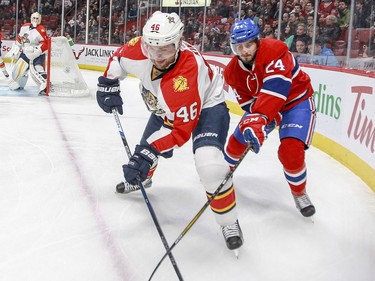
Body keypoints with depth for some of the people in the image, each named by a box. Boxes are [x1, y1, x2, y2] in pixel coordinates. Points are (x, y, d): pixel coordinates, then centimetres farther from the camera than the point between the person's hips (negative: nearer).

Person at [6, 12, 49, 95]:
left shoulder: (41, 30, -18)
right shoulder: (25, 27, 3)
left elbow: (45, 44, -24)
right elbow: (19, 39, 15)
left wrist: (36, 51, -34)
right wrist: (14, 49, 13)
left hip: (38, 55, -6)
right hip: (25, 53, 6)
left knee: (36, 69, -28)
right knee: (18, 69, 11)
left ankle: (45, 86, -33)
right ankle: (15, 84, 35)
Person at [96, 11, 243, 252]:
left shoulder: (187, 73, -43)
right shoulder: (140, 49, -25)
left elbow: (182, 128, -38)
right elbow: (119, 57, 1)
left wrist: (149, 151, -41)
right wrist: (108, 85, -3)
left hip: (206, 106, -7)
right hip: (166, 107, 7)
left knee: (210, 164, -29)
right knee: (148, 147, 22)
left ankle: (229, 221, -7)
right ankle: (142, 178, 60)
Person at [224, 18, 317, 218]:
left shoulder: (273, 50, -32)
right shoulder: (233, 71, -12)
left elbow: (276, 88, -42)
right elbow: (247, 101, -10)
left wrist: (259, 119, -49)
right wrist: (255, 118, -30)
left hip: (296, 100, -5)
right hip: (262, 104, 6)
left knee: (291, 150, -23)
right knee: (238, 140, 7)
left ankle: (299, 194, 4)